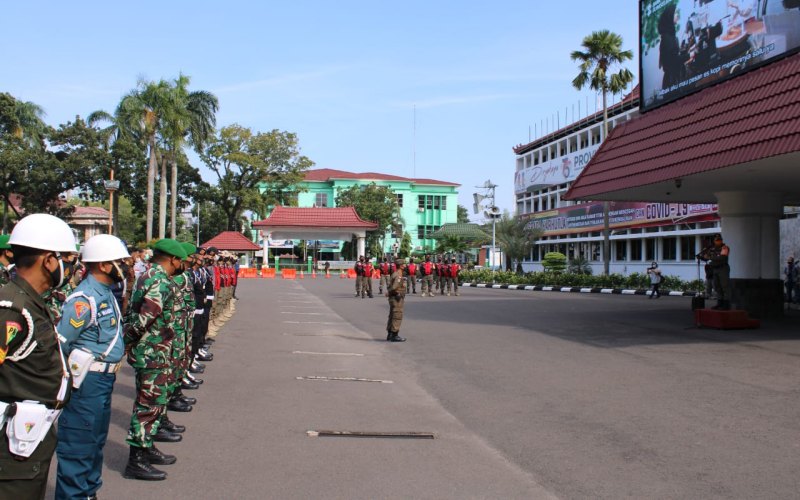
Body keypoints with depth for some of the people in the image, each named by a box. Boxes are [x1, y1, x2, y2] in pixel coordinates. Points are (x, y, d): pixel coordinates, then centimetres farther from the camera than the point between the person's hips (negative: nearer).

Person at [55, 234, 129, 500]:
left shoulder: (106, 293, 11)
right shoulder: (85, 298, -20)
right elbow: (59, 342, -23)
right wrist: (68, 374, -12)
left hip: (104, 380, 10)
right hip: (86, 381, -10)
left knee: (96, 441, 21)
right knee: (78, 447, 0)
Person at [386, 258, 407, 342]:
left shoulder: (396, 274, 15)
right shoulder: (398, 276, -18)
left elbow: (390, 286, 21)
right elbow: (394, 287, -28)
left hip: (394, 298, 11)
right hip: (397, 298, -11)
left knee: (392, 316, 14)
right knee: (397, 317, -8)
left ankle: (390, 335, 21)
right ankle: (394, 335, -7)